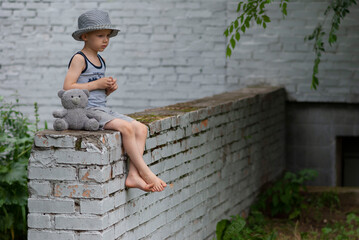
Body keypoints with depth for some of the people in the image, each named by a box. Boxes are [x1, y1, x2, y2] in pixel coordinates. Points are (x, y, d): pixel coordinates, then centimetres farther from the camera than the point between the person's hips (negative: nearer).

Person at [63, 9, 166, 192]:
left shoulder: (101, 61, 18)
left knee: (141, 128, -7)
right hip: (86, 110, -9)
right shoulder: (79, 59, -8)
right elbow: (67, 87, -18)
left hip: (102, 109, 9)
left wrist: (109, 89, 3)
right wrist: (97, 84, -15)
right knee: (126, 127, -27)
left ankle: (133, 175, -17)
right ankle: (145, 172, -19)